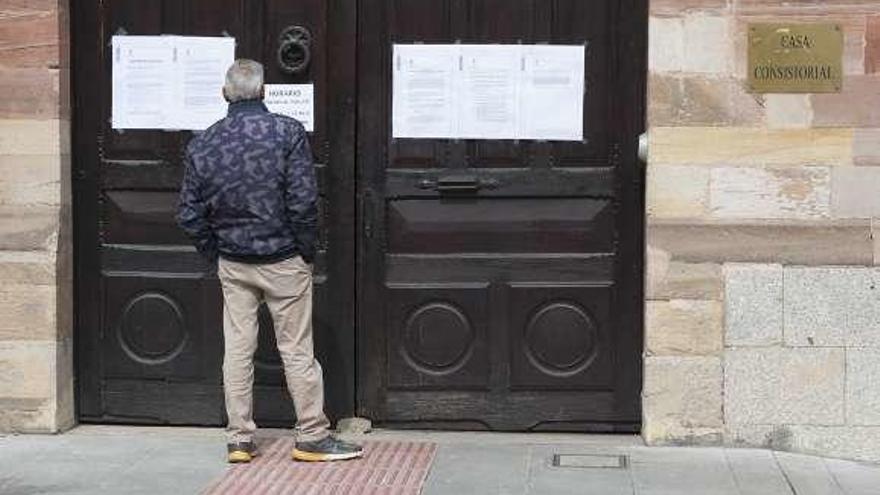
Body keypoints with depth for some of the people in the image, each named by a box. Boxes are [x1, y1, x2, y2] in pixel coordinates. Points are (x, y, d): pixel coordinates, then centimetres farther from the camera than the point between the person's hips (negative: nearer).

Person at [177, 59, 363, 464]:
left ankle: (239, 440, 15)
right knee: (297, 350, 4)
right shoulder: (287, 133, -11)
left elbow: (189, 214, 2)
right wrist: (307, 251, -3)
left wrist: (215, 254, 12)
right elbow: (303, 202, -16)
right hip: (283, 262, -3)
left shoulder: (202, 145, 0)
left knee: (237, 351, 9)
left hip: (232, 264, 3)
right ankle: (312, 437, 11)